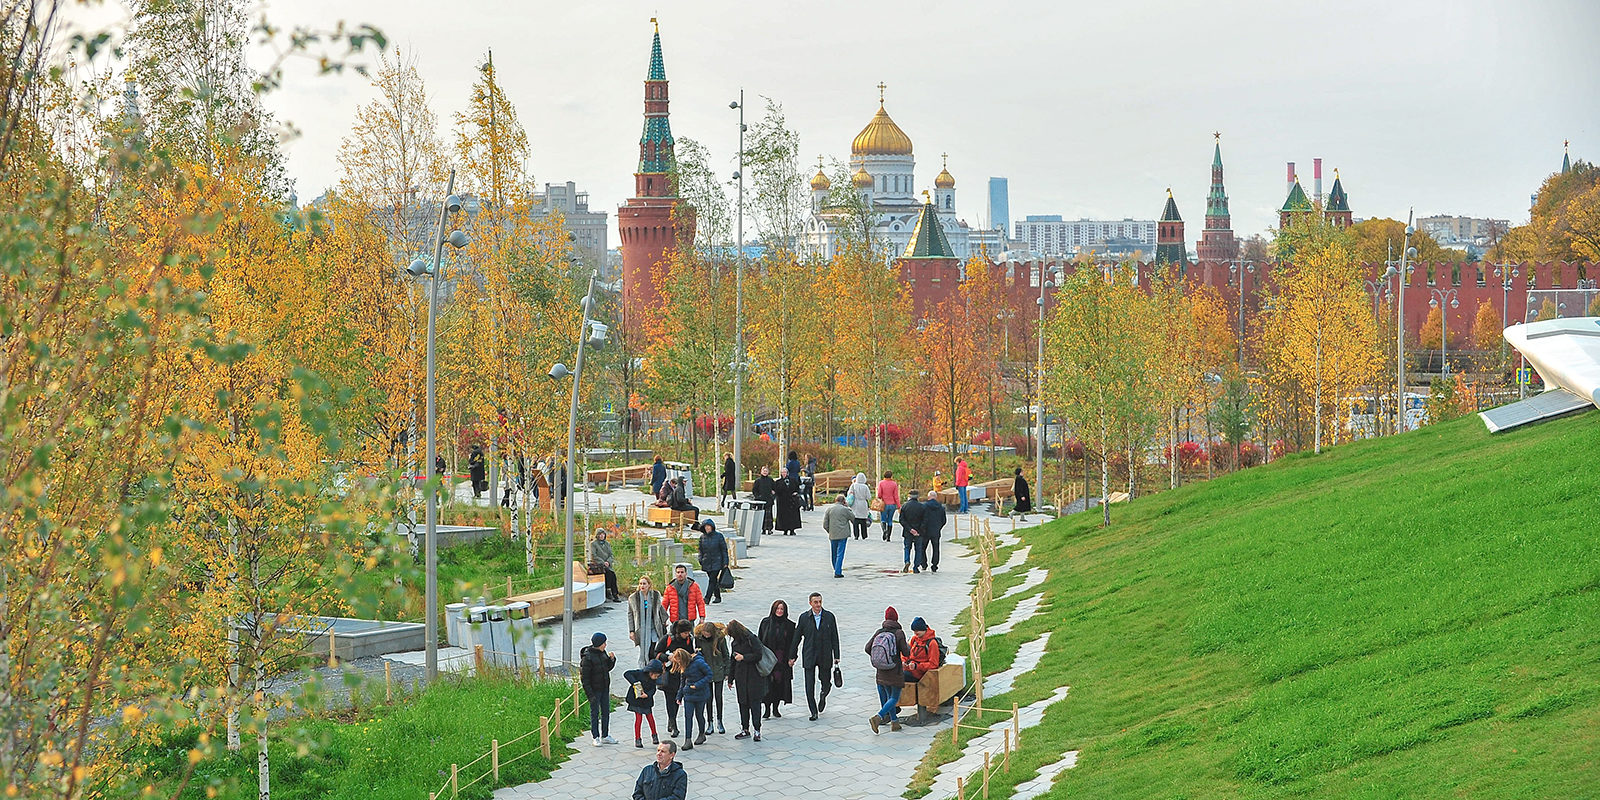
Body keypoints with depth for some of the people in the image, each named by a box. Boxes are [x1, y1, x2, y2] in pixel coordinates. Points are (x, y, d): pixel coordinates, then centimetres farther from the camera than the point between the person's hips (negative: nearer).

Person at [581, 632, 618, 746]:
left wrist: (612, 659, -4)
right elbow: (584, 677, -17)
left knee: (606, 712, 12)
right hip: (594, 689, -7)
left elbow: (608, 668, 17)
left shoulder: (602, 653, 4)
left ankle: (605, 736, 23)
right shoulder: (587, 657, -19)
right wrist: (590, 694, -20)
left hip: (605, 688, 7)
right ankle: (596, 737, 11)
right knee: (595, 713, 2)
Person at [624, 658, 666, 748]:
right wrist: (634, 683, -33)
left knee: (650, 717, 8)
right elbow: (626, 674, -23)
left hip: (647, 700, 4)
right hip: (637, 699, -4)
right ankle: (638, 739, 5)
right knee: (639, 718, -3)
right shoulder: (640, 673, -21)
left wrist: (647, 695, -27)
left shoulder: (654, 679, -6)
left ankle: (654, 736, 24)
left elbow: (653, 690, -7)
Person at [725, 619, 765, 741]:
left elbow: (758, 655, -13)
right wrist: (730, 679, 20)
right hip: (740, 677, 6)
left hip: (753, 676, -6)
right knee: (743, 703, 8)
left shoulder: (752, 639, -10)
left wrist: (743, 657, -14)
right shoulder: (735, 643, 10)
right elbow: (733, 661, 18)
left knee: (754, 703, -5)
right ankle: (745, 730, 15)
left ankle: (757, 730, -1)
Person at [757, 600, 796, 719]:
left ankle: (775, 708, 16)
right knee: (768, 682, -8)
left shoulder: (789, 625, 3)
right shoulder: (766, 623, 3)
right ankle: (767, 709, -5)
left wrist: (792, 658, -6)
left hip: (782, 659, 1)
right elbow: (759, 640, 4)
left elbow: (793, 643, 3)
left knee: (780, 681, 3)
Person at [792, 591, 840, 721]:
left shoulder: (829, 617, 0)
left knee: (826, 683, 9)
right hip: (809, 656, -1)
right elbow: (797, 637, 5)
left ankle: (823, 696, 44)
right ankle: (814, 712, 3)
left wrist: (836, 656, 0)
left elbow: (834, 637, 3)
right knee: (810, 685, -5)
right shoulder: (804, 618, -1)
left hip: (825, 655, 1)